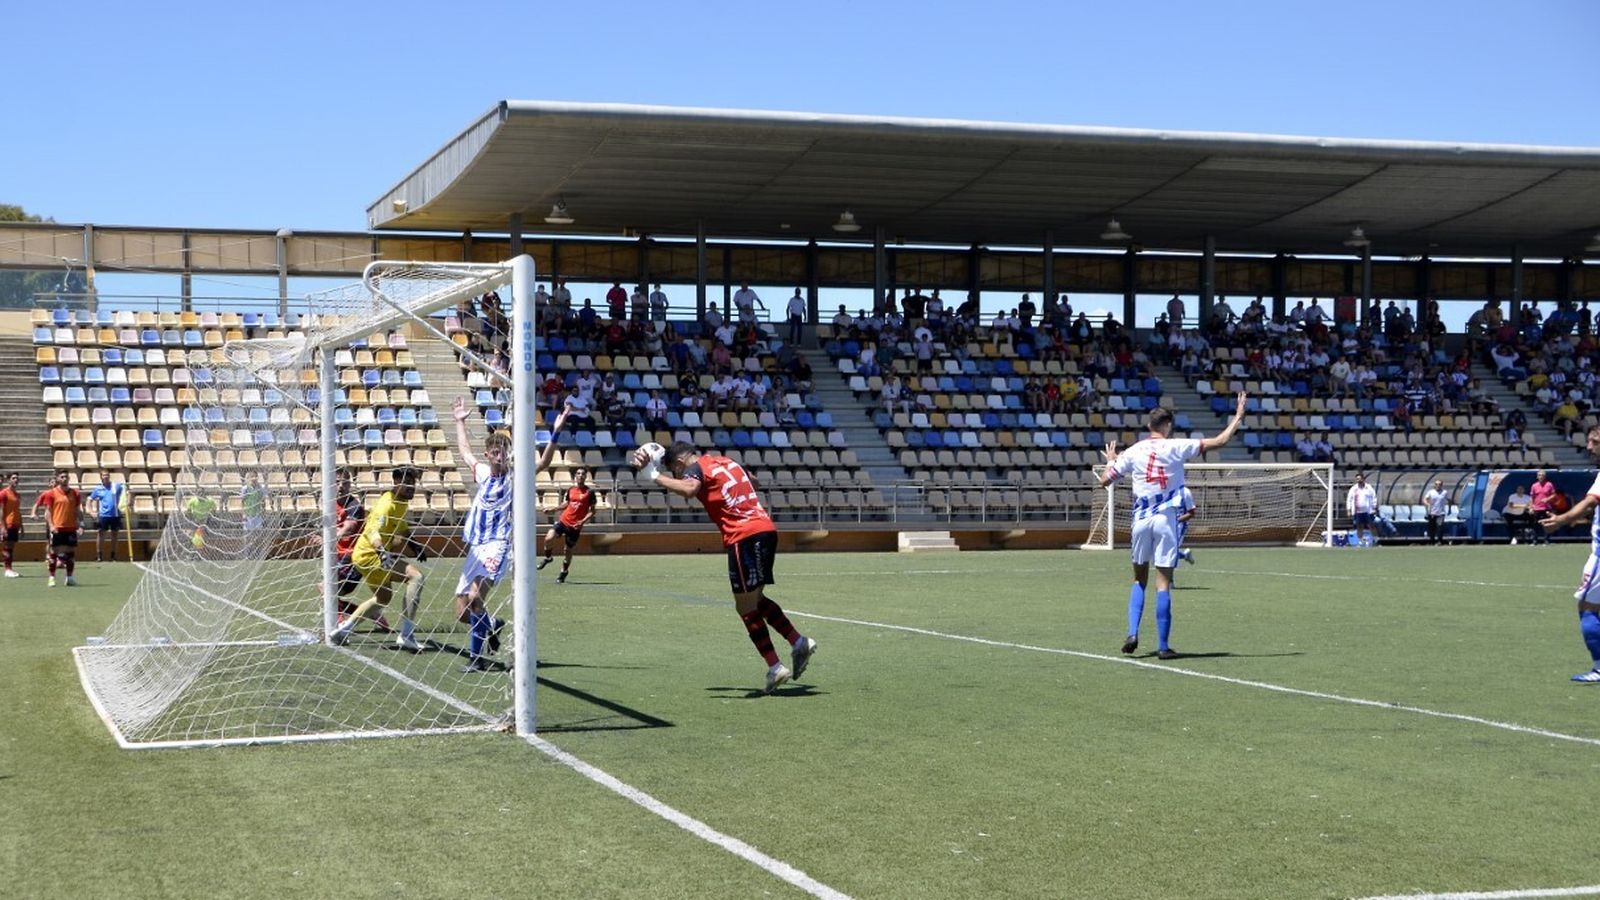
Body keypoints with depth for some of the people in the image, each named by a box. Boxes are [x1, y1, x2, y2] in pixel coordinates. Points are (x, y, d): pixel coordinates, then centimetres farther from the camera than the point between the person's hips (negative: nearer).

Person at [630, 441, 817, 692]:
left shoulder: (696, 467, -2)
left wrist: (655, 476, -17)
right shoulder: (725, 461, 21)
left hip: (745, 537, -8)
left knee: (746, 606, -1)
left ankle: (775, 668, -2)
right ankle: (799, 643, 17)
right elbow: (752, 481, 39)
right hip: (766, 529, 8)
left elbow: (688, 489, -26)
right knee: (755, 599, 21)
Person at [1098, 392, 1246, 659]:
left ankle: (1132, 634, 2)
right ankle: (1163, 646, -1)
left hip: (1141, 520, 3)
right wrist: (1238, 417, 9)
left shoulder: (1133, 452, 3)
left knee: (1139, 579, 17)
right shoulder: (1176, 447, -4)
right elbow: (1220, 441, -3)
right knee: (1163, 582, -2)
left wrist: (1111, 461, 29)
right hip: (1166, 519, -3)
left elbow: (1105, 480, 10)